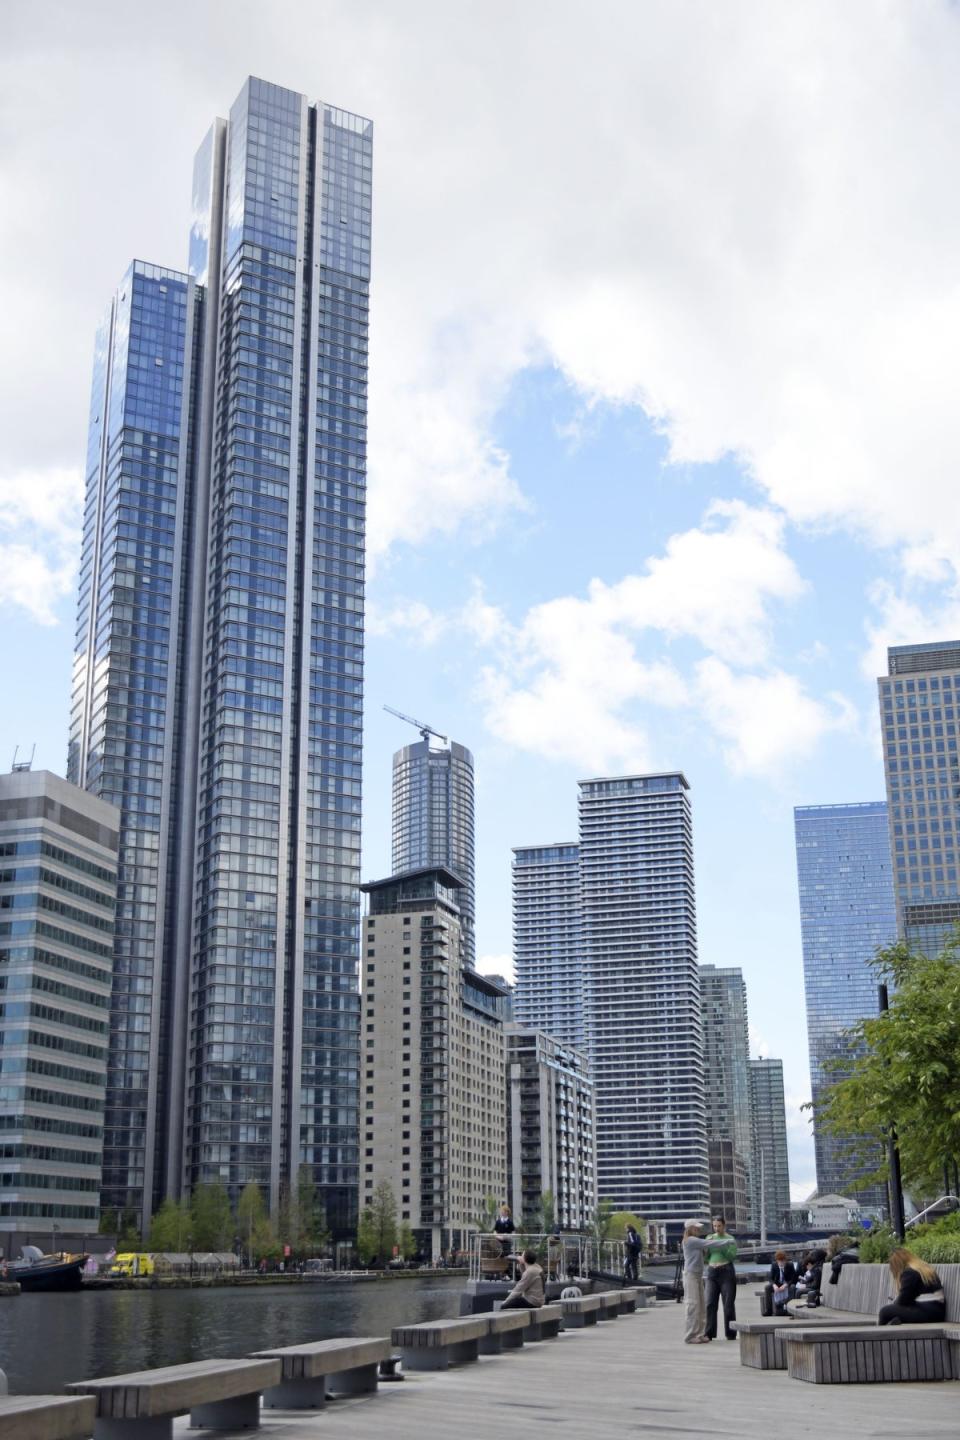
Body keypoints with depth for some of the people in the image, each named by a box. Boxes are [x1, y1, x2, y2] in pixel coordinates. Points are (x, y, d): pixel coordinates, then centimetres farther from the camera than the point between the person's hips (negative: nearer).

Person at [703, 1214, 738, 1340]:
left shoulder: (730, 1239, 2)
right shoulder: (710, 1238, 12)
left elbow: (732, 1256, -9)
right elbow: (706, 1257, 10)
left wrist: (722, 1247, -20)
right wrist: (706, 1247, -9)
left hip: (726, 1272, -3)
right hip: (712, 1273, 3)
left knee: (728, 1303, -3)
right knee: (710, 1303, -4)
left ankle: (730, 1333, 5)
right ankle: (709, 1333, -2)